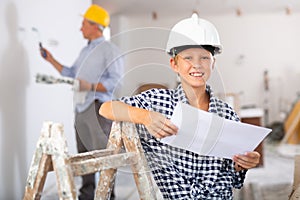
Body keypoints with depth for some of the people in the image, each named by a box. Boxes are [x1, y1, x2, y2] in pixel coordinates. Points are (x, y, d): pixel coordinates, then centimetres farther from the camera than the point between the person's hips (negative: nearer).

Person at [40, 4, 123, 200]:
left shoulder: (110, 50, -8)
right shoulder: (85, 51, 20)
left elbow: (116, 82, -16)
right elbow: (71, 73, 27)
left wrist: (90, 86, -23)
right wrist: (51, 60, 22)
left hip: (98, 108, -9)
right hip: (81, 108, 9)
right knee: (84, 154, 13)